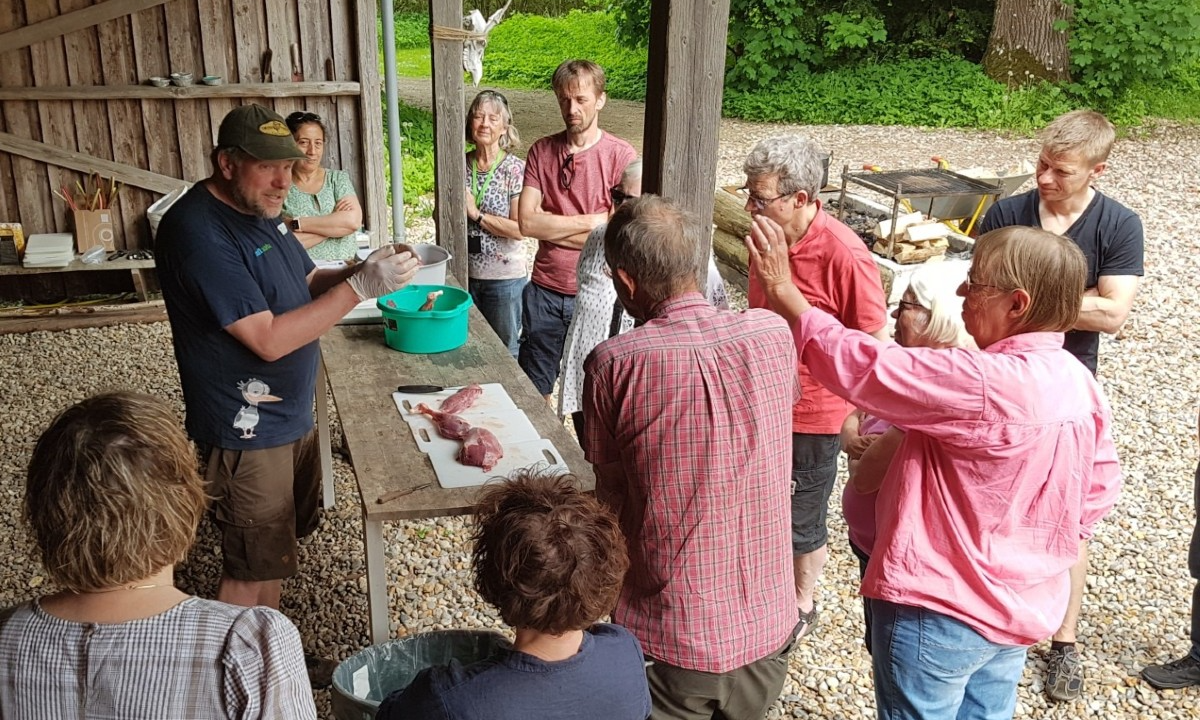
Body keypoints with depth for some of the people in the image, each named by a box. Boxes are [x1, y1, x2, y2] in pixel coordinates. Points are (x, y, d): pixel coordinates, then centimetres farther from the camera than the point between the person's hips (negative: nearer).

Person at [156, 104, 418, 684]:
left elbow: (306, 283, 13)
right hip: (246, 431, -9)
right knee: (249, 570, 5)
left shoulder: (257, 210, 5)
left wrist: (364, 268, -7)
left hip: (290, 414, 9)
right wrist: (360, 287, -27)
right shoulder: (198, 232, -24)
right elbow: (269, 339, -28)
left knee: (275, 551, 21)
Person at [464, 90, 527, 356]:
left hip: (505, 276, -4)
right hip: (465, 273, 4)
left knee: (505, 351, 9)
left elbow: (519, 229, -17)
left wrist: (476, 214, -17)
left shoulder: (515, 169, -10)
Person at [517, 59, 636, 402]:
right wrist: (591, 221, -13)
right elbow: (527, 222, -9)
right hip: (544, 292, 3)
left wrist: (550, 226, -11)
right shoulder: (541, 151, 2)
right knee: (533, 392, 14)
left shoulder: (621, 156, -8)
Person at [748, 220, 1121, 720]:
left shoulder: (986, 384, -30)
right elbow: (1100, 490, 9)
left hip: (940, 610, -8)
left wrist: (782, 291, -19)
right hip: (1020, 608, 9)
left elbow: (864, 369, -28)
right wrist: (1033, 550, 17)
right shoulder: (1082, 385, -1)